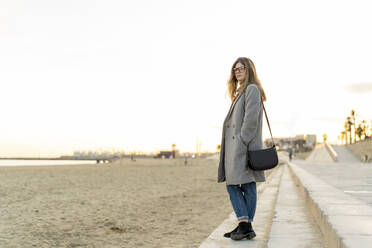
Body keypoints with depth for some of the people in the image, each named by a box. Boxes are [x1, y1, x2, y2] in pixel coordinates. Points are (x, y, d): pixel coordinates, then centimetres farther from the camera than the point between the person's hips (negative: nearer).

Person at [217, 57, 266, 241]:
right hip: (235, 146, 10)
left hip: (245, 146, -10)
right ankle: (244, 225, 6)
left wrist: (242, 142, -18)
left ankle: (246, 225, -2)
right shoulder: (240, 92, 25)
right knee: (231, 184, 5)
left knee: (248, 184, -6)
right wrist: (232, 147, 15)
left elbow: (251, 119, -15)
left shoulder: (252, 89, -5)